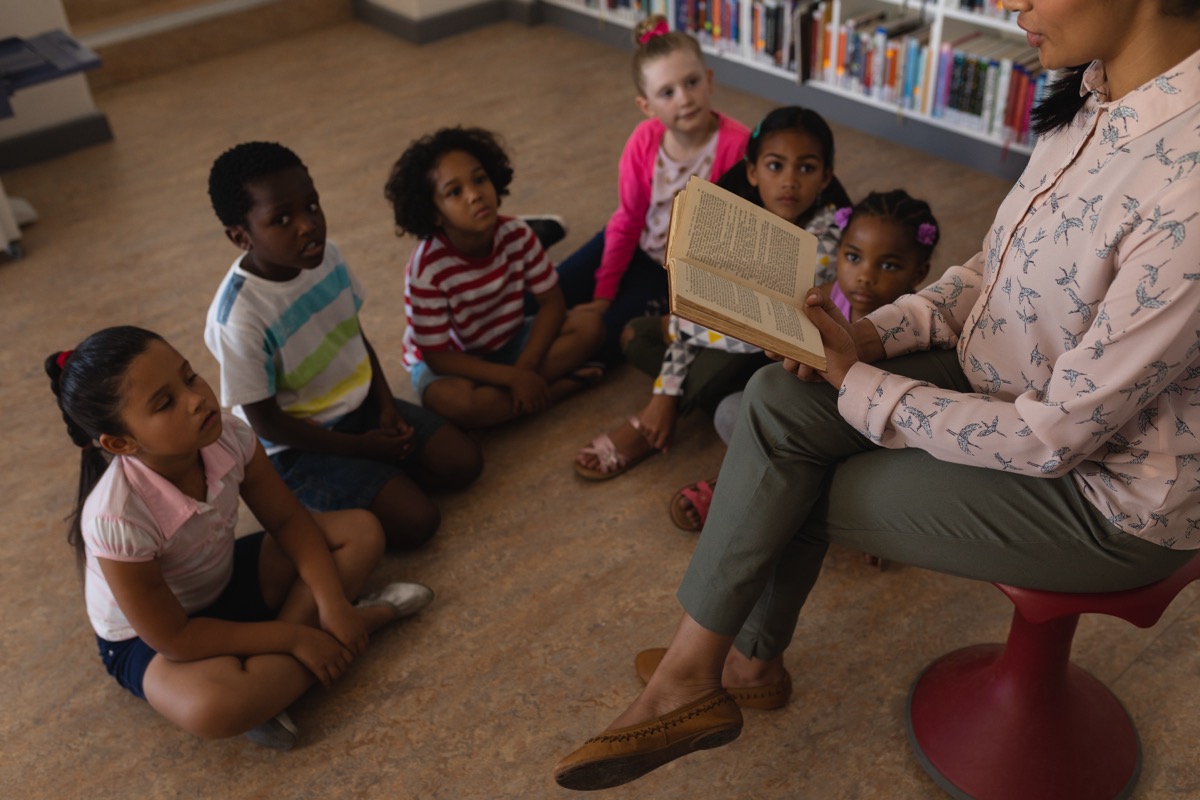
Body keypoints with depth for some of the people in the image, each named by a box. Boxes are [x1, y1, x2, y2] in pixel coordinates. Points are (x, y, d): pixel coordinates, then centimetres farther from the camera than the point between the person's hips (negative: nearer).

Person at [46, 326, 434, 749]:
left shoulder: (227, 436, -23)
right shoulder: (117, 517, -35)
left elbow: (287, 519, -7)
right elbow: (173, 639, -26)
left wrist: (332, 603, -20)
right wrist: (293, 639, -25)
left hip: (227, 581, 6)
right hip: (148, 638, -5)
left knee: (362, 531, -7)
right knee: (214, 706, -38)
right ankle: (367, 616, -18)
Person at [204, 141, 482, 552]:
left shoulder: (326, 256, -10)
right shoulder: (238, 319, -29)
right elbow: (266, 423, -19)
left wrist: (386, 405, -5)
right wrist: (361, 447, -14)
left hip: (360, 405, 6)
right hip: (300, 443, -6)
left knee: (464, 462, -6)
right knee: (415, 521, -17)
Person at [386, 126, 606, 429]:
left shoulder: (516, 234, -18)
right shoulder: (427, 268, -28)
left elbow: (552, 302, -11)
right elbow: (437, 356, -24)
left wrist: (525, 367, -25)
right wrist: (512, 377, -30)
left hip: (509, 342, 4)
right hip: (451, 361, -3)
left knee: (589, 324, -17)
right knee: (460, 402, -38)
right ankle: (559, 386, -19)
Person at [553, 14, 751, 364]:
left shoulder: (736, 144, -30)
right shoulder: (644, 140, -18)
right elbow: (628, 220, -7)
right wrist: (603, 295, -3)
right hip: (637, 246, 4)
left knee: (600, 341, -13)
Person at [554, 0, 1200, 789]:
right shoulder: (1091, 97, -7)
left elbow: (1053, 438, -26)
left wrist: (859, 384, -17)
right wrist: (874, 333, -8)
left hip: (1106, 489, -7)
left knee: (789, 487, -8)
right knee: (779, 402, -8)